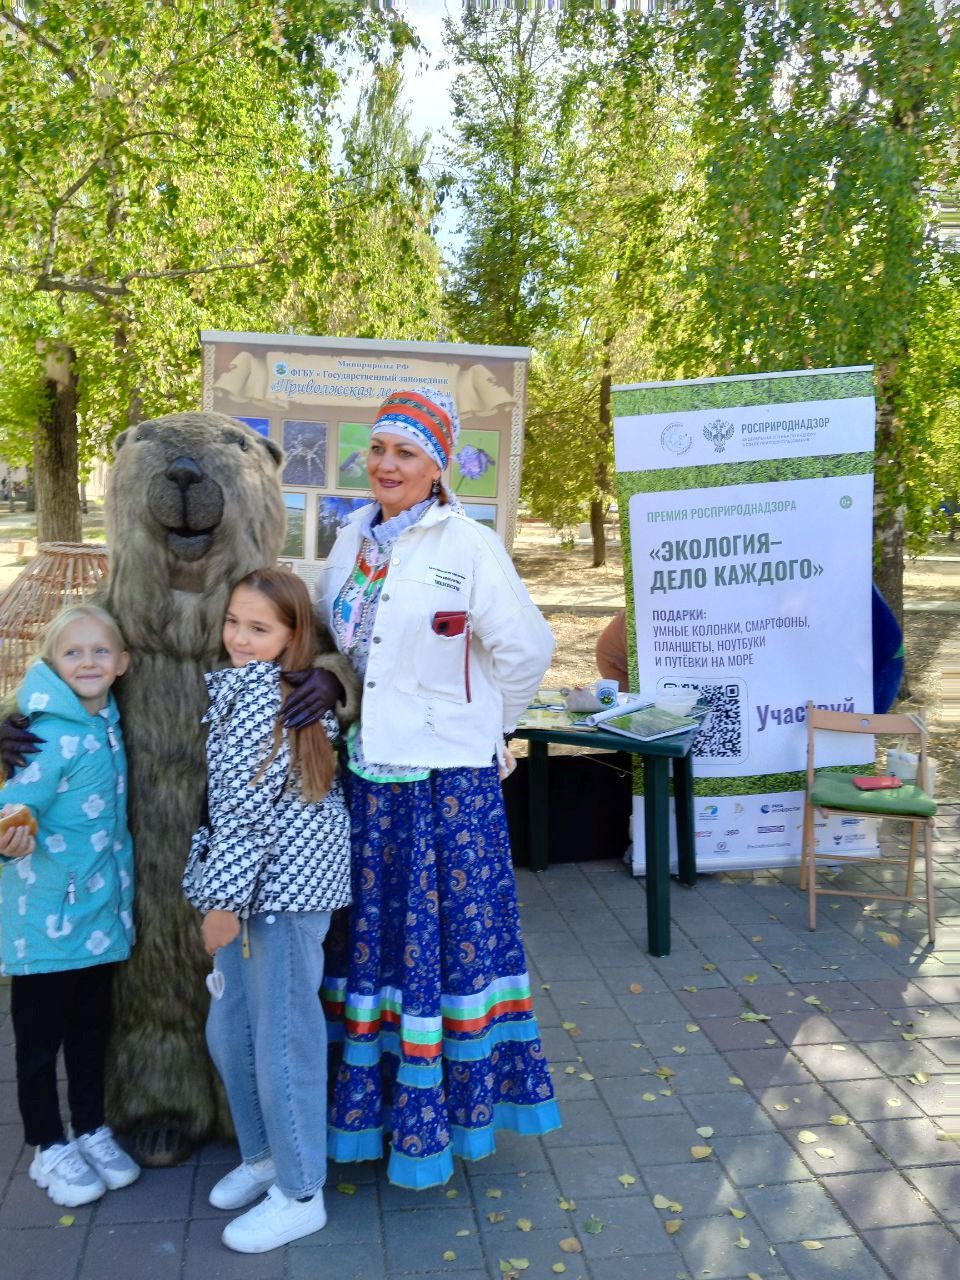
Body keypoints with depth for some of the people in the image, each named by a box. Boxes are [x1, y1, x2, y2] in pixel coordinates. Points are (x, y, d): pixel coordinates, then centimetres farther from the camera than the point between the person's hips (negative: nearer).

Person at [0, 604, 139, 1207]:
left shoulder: (109, 721, 2)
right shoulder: (52, 735, -20)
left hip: (101, 912, 7)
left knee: (92, 1028, 20)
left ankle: (92, 1131, 36)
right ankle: (50, 1148, 28)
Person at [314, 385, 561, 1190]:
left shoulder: (468, 546, -10)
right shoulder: (353, 540, 8)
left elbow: (526, 649, -6)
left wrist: (485, 728, 3)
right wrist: (351, 715, 9)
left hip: (446, 777, -5)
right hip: (366, 774, 6)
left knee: (445, 934, 6)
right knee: (372, 933, 14)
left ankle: (433, 1117, 23)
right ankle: (372, 1099, 31)